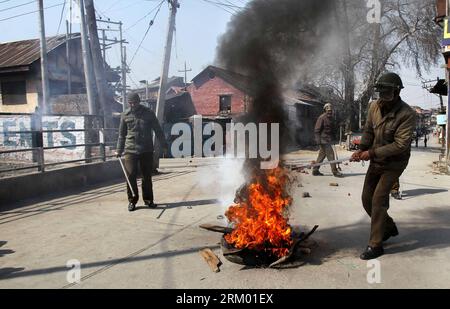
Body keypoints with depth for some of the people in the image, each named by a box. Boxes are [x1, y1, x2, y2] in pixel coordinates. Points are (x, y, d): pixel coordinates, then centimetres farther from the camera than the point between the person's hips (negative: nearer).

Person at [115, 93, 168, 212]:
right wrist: (119, 150, 9)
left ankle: (148, 199, 19)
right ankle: (132, 200, 10)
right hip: (130, 150, 0)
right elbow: (122, 134, 12)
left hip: (147, 150, 0)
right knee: (130, 176, -3)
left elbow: (158, 130, 7)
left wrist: (164, 145, 6)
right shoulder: (125, 115, 5)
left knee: (147, 176, 7)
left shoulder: (149, 113, 3)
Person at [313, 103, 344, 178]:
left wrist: (332, 138, 22)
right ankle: (335, 171, -4)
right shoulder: (322, 118, -11)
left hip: (328, 140, 9)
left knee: (322, 155, 10)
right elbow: (317, 130, -14)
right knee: (330, 155, -9)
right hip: (323, 140, -9)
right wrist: (318, 141, -19)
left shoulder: (330, 118, 15)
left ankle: (315, 171, 17)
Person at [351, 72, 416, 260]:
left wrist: (372, 152, -25)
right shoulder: (374, 106, -3)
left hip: (394, 163, -7)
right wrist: (361, 150, -10)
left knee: (378, 199, -13)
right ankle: (389, 227, 35)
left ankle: (375, 245, -1)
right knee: (367, 199, 10)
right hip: (376, 161, 7)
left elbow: (400, 144, -25)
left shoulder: (407, 114, -22)